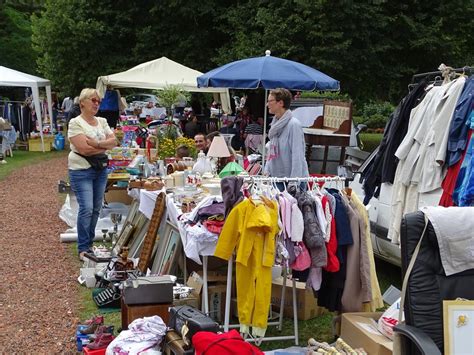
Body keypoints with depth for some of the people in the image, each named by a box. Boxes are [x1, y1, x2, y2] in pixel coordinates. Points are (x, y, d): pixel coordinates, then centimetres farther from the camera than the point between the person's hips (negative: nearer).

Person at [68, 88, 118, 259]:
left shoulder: (102, 121, 10)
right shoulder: (75, 123, -9)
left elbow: (113, 141, 0)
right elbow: (84, 149, -20)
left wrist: (97, 144, -17)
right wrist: (105, 146, -9)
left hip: (101, 169, 6)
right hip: (81, 170, -6)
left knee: (96, 209, 10)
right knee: (86, 208, -11)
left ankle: (90, 242, 24)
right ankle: (83, 248, 0)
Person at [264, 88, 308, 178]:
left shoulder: (293, 124, -14)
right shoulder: (275, 124, 12)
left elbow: (297, 156, -18)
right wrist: (266, 171, 10)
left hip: (291, 179, -8)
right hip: (275, 179, 8)